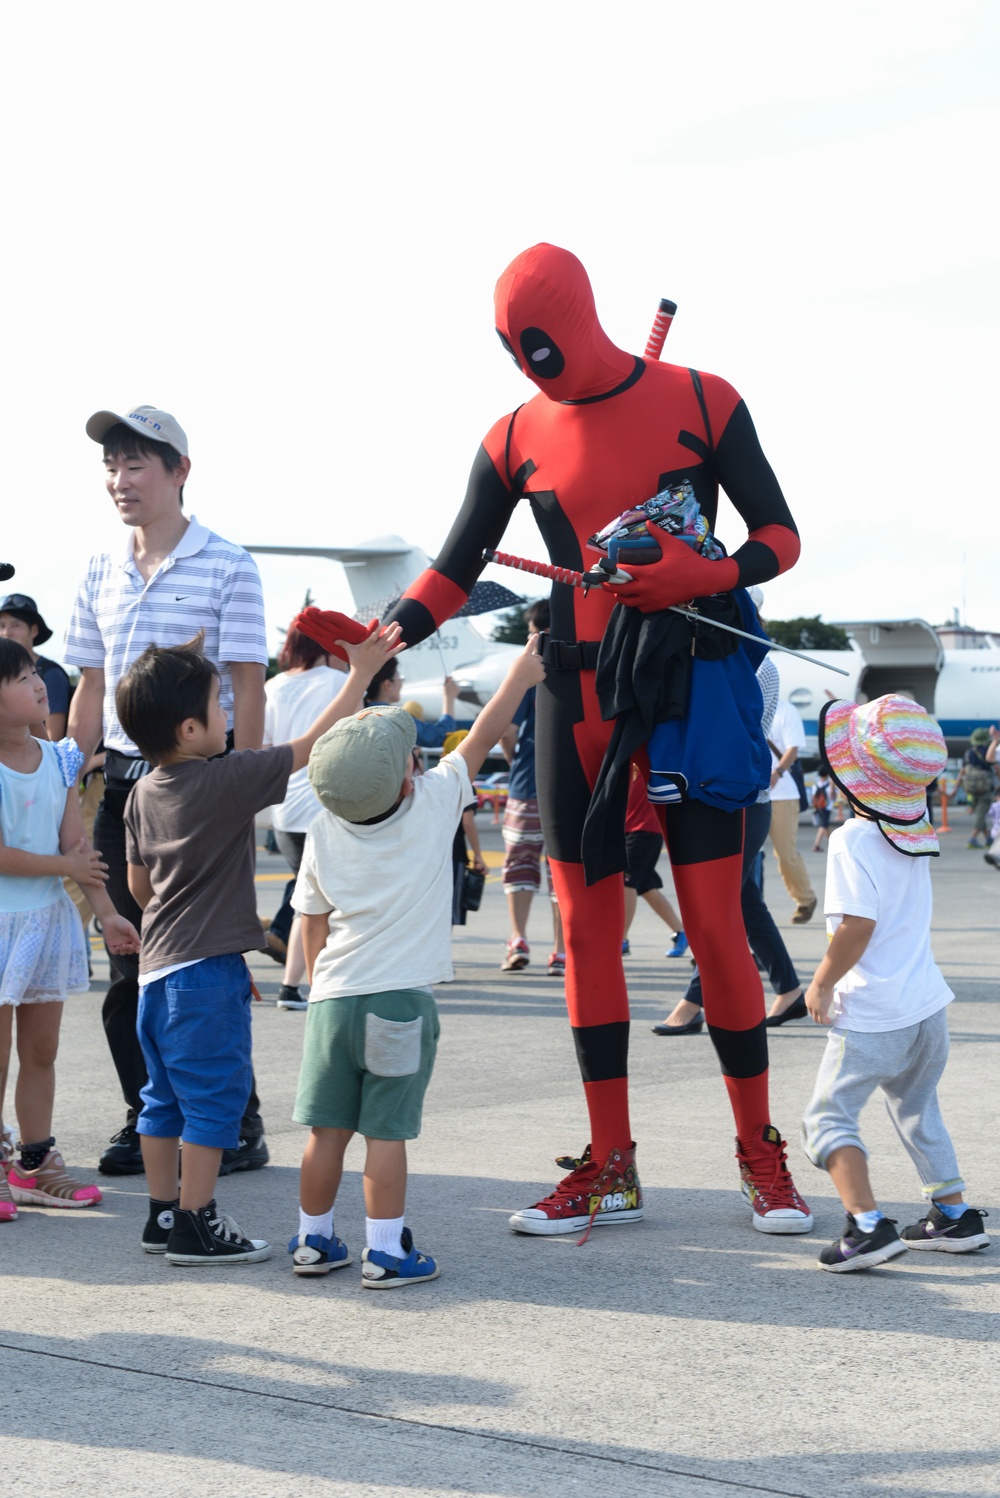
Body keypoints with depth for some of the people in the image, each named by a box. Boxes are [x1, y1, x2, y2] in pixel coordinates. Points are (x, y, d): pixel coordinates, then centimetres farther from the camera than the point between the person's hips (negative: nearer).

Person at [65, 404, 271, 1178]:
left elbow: (247, 688, -5)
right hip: (123, 784, 5)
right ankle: (148, 1120, 18)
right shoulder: (101, 572, 12)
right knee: (129, 962, 7)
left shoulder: (226, 566, -3)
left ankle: (237, 1126, 9)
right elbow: (91, 692, 16)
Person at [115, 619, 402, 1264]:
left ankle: (163, 1213, 21)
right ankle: (196, 1225, 3)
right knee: (214, 1095, -1)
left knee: (165, 1095, 14)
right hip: (208, 969, -8)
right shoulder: (226, 781, -15)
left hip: (159, 964, 8)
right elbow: (310, 747, -11)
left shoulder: (144, 794, 7)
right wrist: (360, 674, -3)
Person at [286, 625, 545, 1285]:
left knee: (328, 1128, 10)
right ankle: (385, 1250, 3)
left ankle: (315, 1239, 20)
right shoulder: (433, 804, -8)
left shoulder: (323, 836, 2)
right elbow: (482, 738, 2)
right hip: (402, 1002, -3)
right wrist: (521, 674, 13)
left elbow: (314, 930, 9)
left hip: (334, 999, 3)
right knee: (386, 1132, 0)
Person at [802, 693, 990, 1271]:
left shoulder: (854, 840, -17)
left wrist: (822, 984, -12)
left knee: (829, 1116, -2)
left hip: (874, 1015, -8)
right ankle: (954, 1214, 30)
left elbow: (857, 926, -23)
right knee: (918, 1111, 25)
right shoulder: (919, 833, 6)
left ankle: (868, 1224, -16)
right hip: (929, 1000, 8)